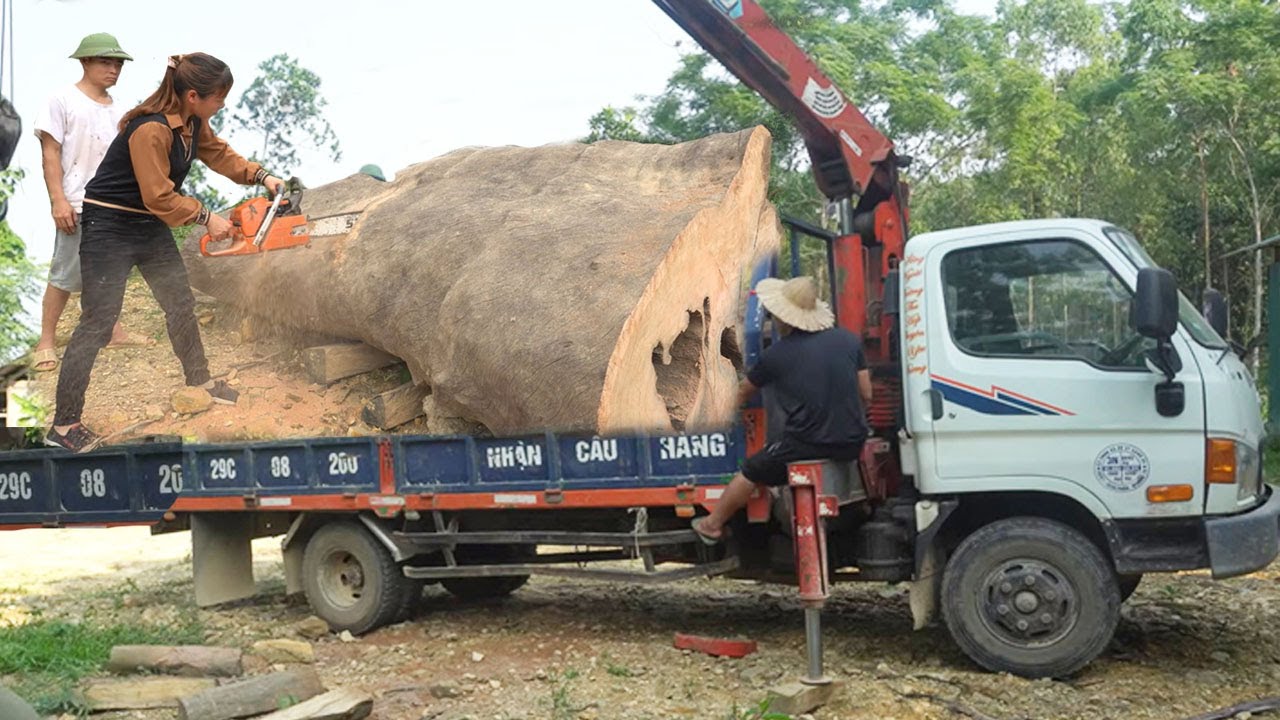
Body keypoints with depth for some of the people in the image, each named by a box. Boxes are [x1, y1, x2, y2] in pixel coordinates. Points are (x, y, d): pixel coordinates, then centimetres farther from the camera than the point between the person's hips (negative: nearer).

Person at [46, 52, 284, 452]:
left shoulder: (193, 122, -2)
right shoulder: (150, 130, -28)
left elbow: (219, 153, 13)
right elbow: (159, 197, -26)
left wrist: (262, 176, 0)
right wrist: (207, 219, -17)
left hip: (150, 226, 9)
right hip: (110, 228, -9)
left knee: (180, 303, 18)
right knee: (97, 323, -7)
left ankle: (199, 378, 40)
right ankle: (63, 426, -1)